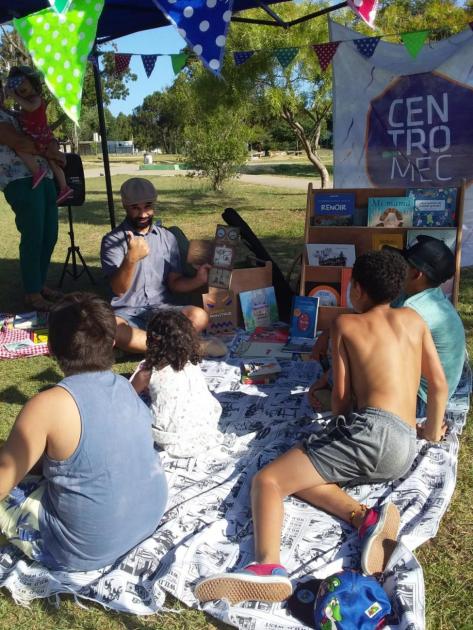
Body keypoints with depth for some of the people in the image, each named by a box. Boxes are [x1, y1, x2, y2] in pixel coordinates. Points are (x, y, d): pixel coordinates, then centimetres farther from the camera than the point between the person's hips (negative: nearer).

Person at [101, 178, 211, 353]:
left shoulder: (167, 238, 10)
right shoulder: (113, 240, -2)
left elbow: (174, 282, 10)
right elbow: (119, 290, -12)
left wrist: (198, 280, -11)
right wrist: (131, 258, -29)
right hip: (126, 313, -2)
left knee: (199, 316, -28)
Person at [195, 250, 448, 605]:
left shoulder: (345, 325, 8)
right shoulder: (413, 319, 20)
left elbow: (341, 397, 6)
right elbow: (439, 384, 21)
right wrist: (433, 433, 34)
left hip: (372, 432, -7)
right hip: (405, 452, 7)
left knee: (266, 481, -7)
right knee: (298, 477, 14)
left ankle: (268, 567, -34)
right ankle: (369, 519, -10)